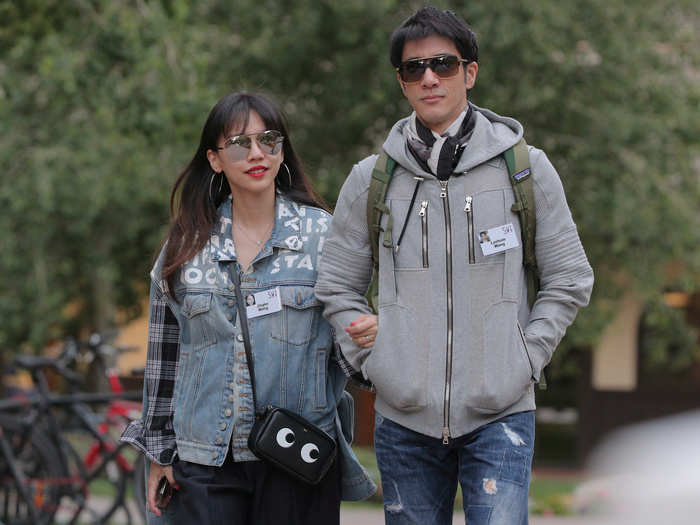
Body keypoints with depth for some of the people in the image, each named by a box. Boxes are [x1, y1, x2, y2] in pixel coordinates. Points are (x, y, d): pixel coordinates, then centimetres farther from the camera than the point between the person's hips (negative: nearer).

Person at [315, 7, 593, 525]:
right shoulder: (371, 178, 6)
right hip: (403, 416, 2)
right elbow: (337, 286, 14)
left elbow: (569, 281, 8)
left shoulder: (525, 167, 3)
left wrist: (524, 360, -1)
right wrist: (371, 359, 1)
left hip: (500, 412, -2)